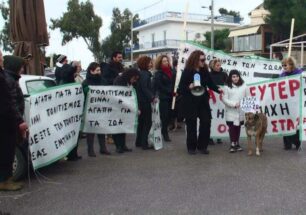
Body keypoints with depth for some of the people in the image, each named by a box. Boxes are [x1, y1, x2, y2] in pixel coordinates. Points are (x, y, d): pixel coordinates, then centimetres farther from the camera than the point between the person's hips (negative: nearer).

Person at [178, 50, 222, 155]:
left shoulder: (205, 71, 4)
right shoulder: (187, 71, -10)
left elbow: (210, 83, 6)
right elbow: (181, 87, -12)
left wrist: (218, 89, -10)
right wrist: (189, 87, -30)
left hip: (203, 101, 4)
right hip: (190, 102, -4)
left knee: (206, 122, 2)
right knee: (191, 124, 4)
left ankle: (202, 146, 16)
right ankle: (191, 147, 18)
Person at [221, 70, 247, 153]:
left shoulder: (243, 86, 6)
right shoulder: (227, 87, -2)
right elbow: (224, 99, -6)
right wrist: (234, 104, -15)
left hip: (241, 112, 3)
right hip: (231, 112, -3)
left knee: (238, 127, 9)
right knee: (232, 127, -2)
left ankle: (237, 143, 21)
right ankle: (232, 144, 5)